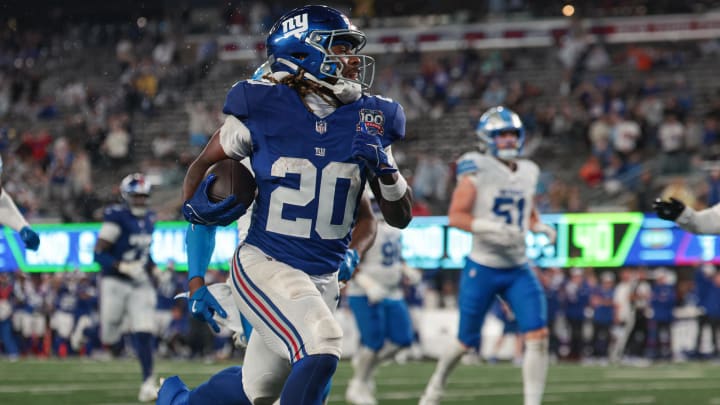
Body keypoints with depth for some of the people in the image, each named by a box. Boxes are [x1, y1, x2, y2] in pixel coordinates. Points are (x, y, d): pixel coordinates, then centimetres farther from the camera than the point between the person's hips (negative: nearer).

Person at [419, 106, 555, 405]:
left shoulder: (528, 172, 7)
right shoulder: (477, 170, -11)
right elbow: (455, 216, -15)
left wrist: (541, 227, 2)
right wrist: (492, 228, -27)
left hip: (518, 270, 4)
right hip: (482, 268, -4)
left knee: (538, 336, -12)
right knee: (467, 341, 8)